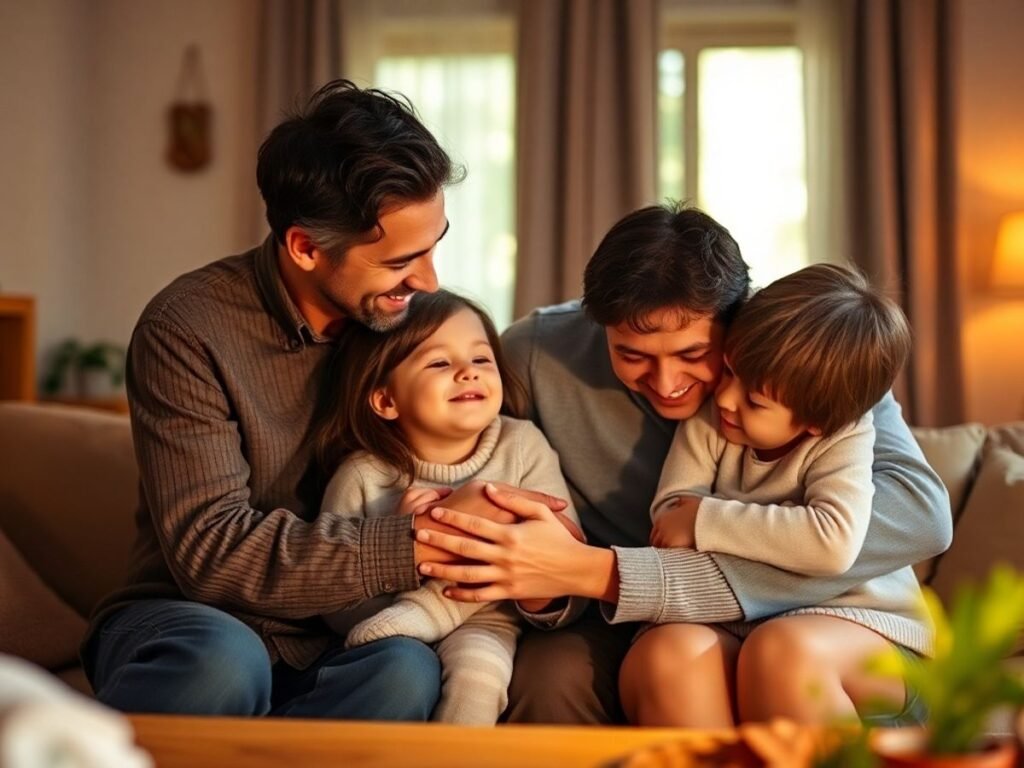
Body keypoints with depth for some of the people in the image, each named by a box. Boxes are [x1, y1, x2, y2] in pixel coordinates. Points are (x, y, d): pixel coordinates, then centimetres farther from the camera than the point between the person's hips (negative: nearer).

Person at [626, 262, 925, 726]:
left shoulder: (845, 440, -11)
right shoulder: (708, 419, -1)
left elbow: (834, 541, -29)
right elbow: (669, 518, -6)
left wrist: (706, 520, -20)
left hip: (855, 620, -2)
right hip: (733, 625, 2)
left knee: (785, 650, -37)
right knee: (665, 651, -31)